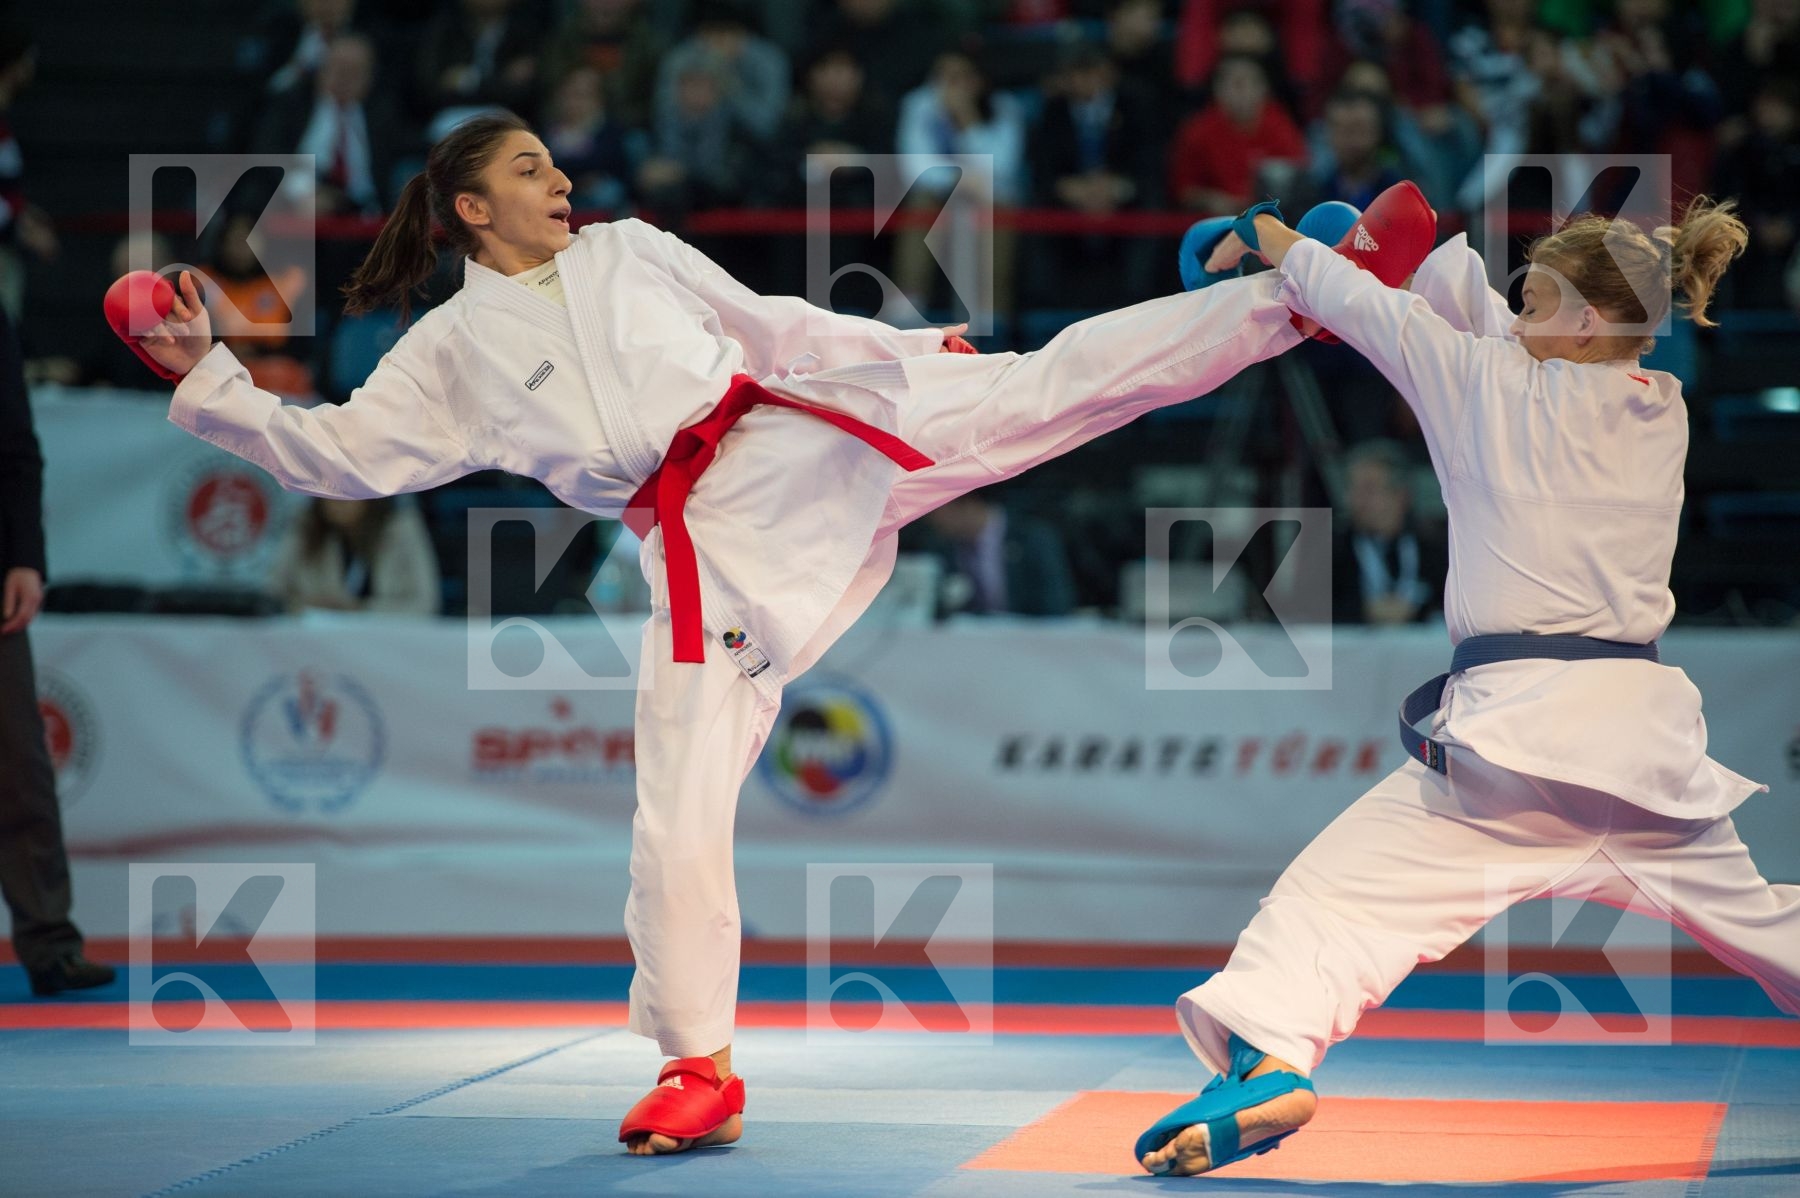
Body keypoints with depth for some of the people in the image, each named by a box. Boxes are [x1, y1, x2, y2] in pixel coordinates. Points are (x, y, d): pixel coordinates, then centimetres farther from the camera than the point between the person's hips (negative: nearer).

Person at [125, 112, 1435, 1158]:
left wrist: (917, 347, 18)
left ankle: (1301, 298, -5)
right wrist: (205, 378, -6)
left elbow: (773, 324, 20)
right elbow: (336, 452, 2)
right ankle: (699, 1068, 6)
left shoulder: (631, 249, 14)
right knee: (680, 815, -6)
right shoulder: (452, 352, 7)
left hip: (811, 442, 2)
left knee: (1057, 376, -8)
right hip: (704, 546, -2)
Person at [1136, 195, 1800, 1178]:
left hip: (1524, 730, -6)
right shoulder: (1662, 414, 10)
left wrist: (1269, 240, 19)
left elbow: (1375, 310, 8)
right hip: (1644, 727, 6)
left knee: (1344, 883, -11)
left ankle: (1270, 1061, -33)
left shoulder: (1504, 390, -3)